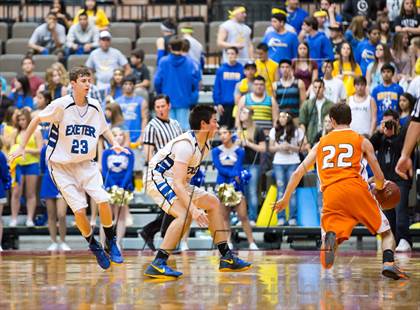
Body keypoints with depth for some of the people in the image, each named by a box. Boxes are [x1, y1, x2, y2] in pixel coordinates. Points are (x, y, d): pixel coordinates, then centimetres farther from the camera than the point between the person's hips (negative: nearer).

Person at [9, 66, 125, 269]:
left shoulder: (95, 106, -1)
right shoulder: (61, 105, -15)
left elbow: (103, 128, 19)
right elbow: (36, 120, -3)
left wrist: (114, 144, 1)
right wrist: (22, 147, -4)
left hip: (86, 164, 3)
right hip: (62, 166, -3)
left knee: (103, 199, -16)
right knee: (79, 209, -12)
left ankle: (111, 242, 3)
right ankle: (94, 246, 11)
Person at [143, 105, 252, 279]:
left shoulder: (204, 145, 5)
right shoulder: (186, 145, -26)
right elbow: (178, 183, -34)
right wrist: (193, 210, -41)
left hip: (177, 182, 10)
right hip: (159, 178, -10)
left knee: (212, 203, 9)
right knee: (185, 214, -30)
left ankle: (227, 258, 12)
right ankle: (157, 265, -31)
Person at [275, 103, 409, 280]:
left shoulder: (321, 143, 24)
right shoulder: (362, 141, 17)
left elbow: (298, 173, 19)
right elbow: (380, 179, 15)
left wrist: (285, 199, 29)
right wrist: (378, 188, 38)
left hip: (330, 194, 1)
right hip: (356, 189, -1)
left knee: (332, 235, 5)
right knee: (386, 232, 12)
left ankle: (329, 238, -34)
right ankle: (388, 263, -17)